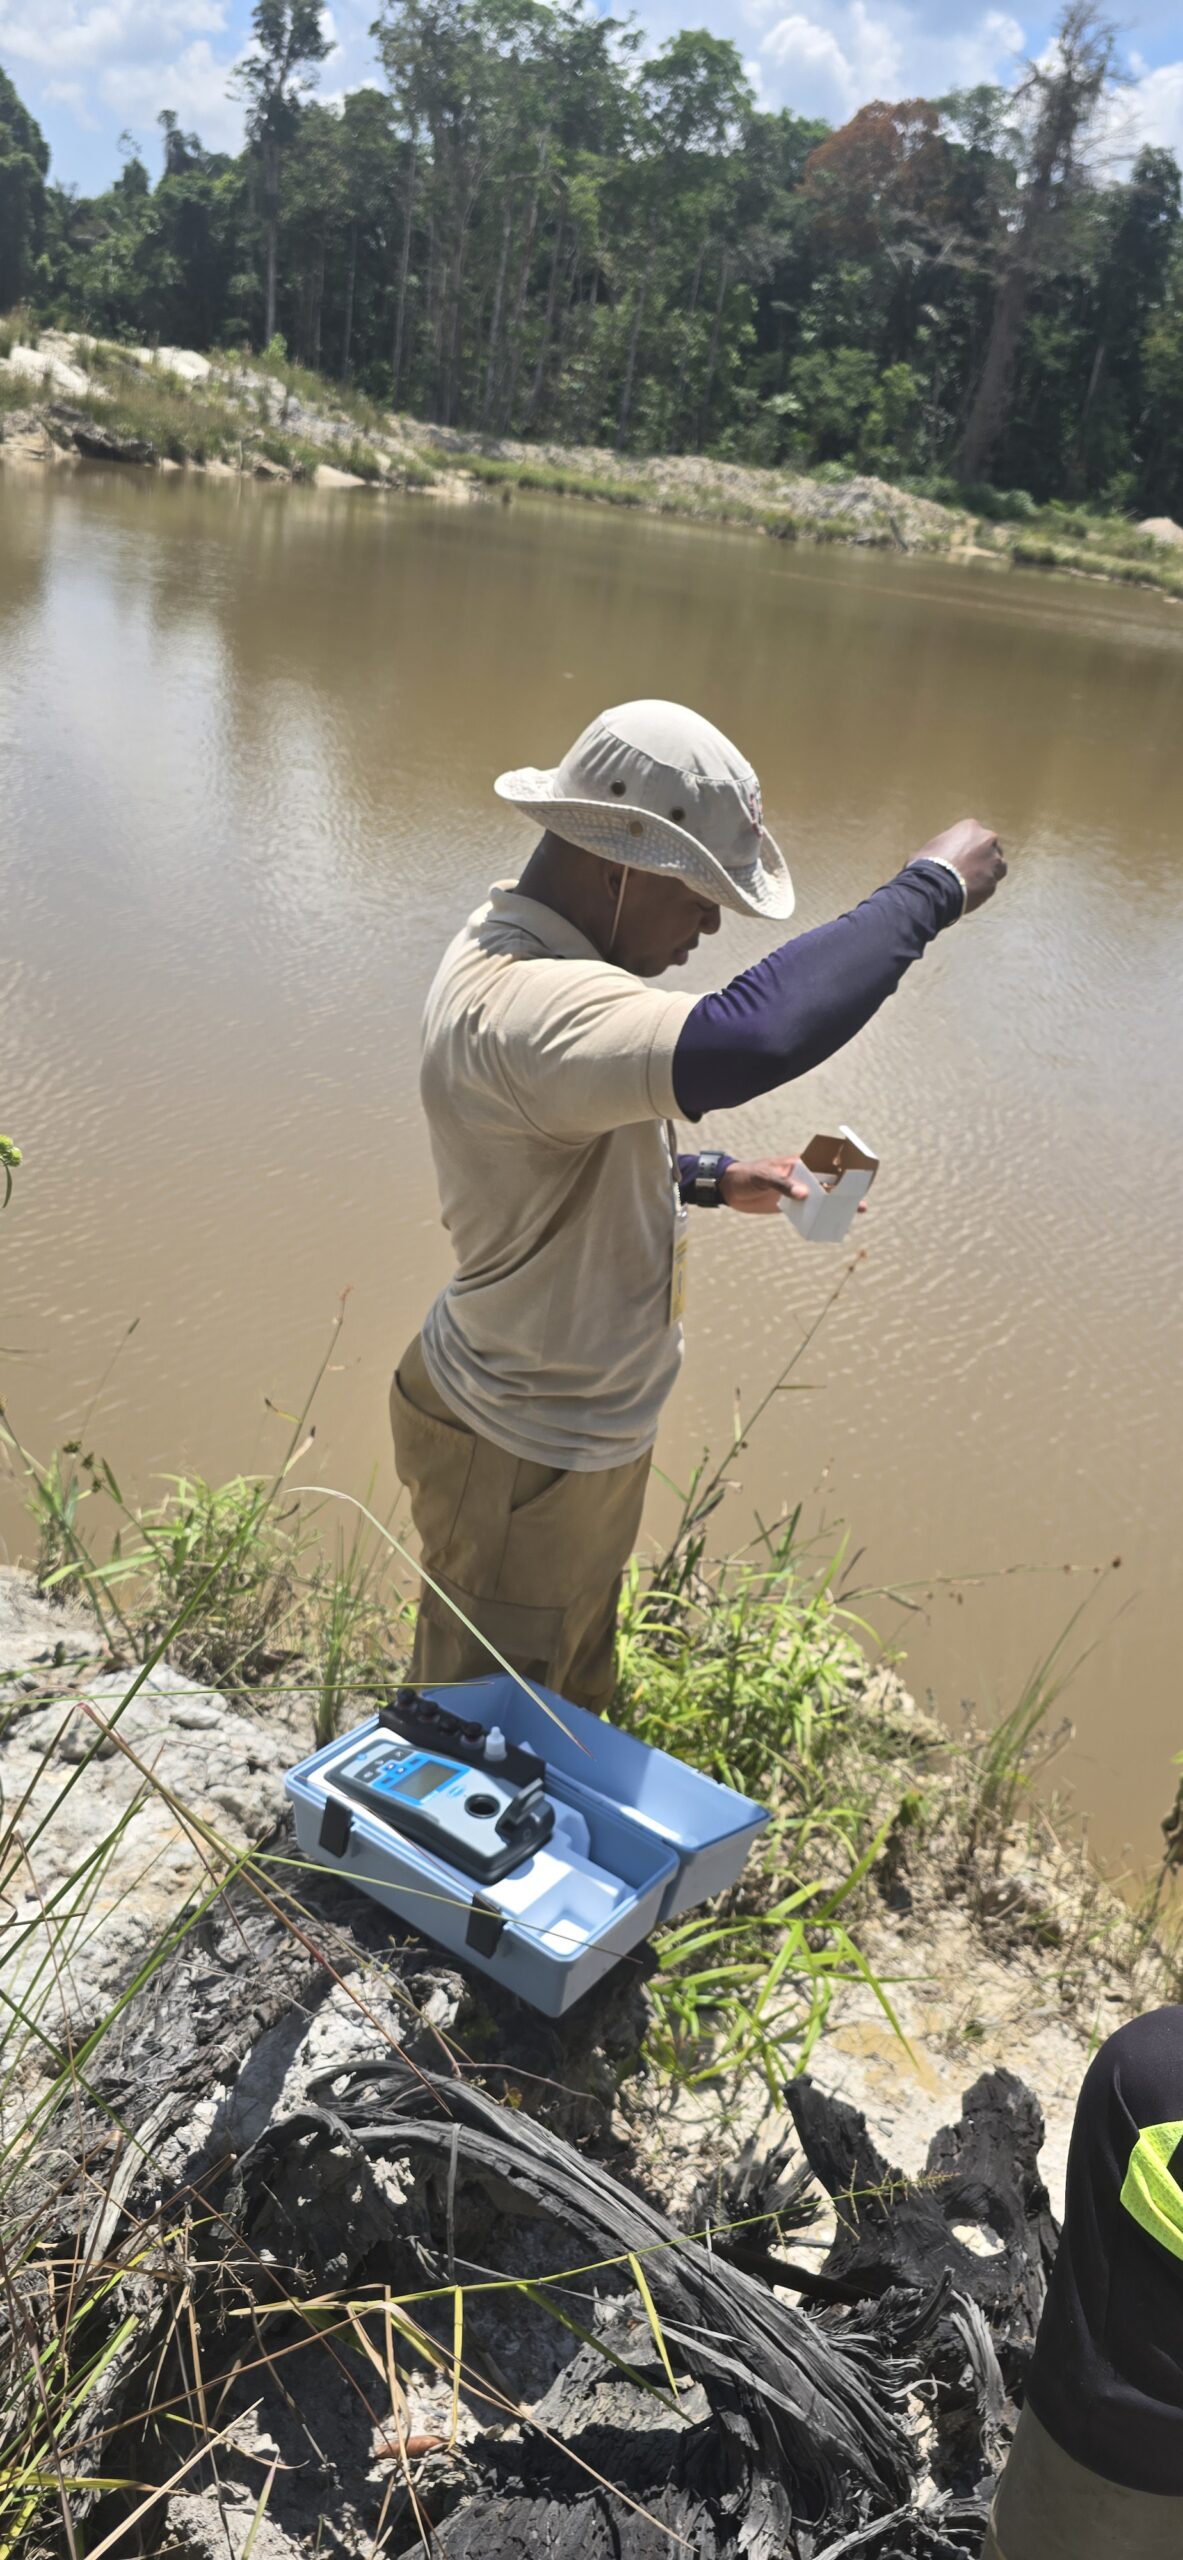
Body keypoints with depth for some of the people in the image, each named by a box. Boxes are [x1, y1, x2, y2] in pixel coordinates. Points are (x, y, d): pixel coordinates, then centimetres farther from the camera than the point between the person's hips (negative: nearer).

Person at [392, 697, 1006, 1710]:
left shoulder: (518, 956, 0)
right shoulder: (523, 1009, -36)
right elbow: (748, 1040, -55)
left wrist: (716, 1180, 7)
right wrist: (930, 887, -41)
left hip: (586, 1433, 10)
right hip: (520, 1469, -10)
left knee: (573, 1701, 30)